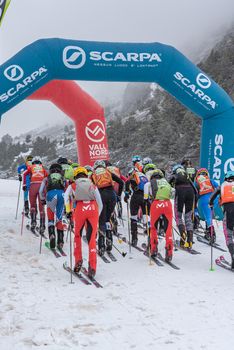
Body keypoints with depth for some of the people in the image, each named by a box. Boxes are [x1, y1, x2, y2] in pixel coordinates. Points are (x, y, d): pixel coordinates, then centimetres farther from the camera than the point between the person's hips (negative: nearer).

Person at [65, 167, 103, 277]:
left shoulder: (72, 186, 19)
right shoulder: (93, 186, 23)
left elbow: (66, 197, -2)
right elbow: (100, 204, 17)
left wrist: (68, 211, 1)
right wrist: (97, 216, 26)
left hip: (80, 210, -1)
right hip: (93, 209, 1)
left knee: (77, 235, 21)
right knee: (92, 239, 3)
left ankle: (78, 260, 13)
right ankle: (92, 267, -5)